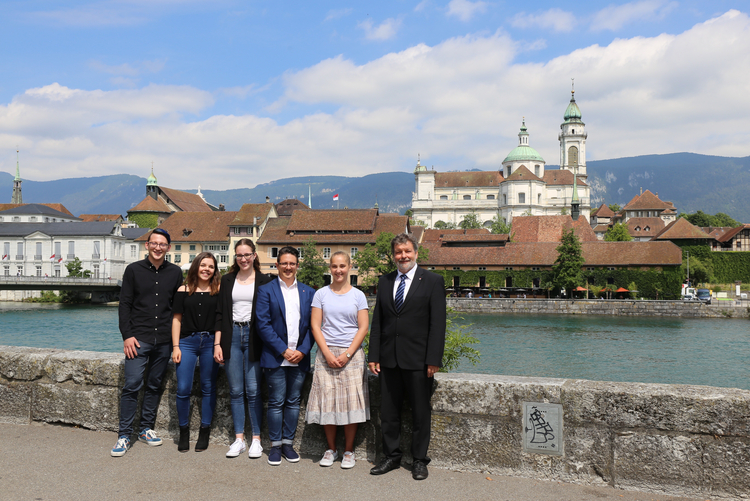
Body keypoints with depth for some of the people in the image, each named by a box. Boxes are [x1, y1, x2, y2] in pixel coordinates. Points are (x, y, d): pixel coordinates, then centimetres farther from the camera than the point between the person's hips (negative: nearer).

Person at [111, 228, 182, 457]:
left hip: (164, 340, 3)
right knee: (132, 385, -8)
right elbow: (125, 305, 1)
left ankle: (147, 429, 22)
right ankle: (124, 435, 0)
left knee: (155, 386, 9)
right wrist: (127, 335, -7)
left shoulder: (175, 273, 8)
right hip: (139, 339, -2)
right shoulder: (134, 270, 3)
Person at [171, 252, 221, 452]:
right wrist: (175, 347, 0)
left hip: (210, 342, 0)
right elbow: (177, 319, 6)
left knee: (208, 388, 6)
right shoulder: (184, 291, 6)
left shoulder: (219, 291, 3)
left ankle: (204, 432, 18)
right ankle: (184, 431, 14)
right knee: (183, 389, -3)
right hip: (187, 341, 0)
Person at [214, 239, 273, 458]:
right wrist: (217, 344, 3)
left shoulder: (264, 281, 3)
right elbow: (220, 314, 10)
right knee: (235, 391, 5)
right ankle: (239, 439, 12)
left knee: (253, 391, -3)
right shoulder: (227, 280, 11)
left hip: (253, 336, -3)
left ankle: (256, 440, 6)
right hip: (232, 335, 3)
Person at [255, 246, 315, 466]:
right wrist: (283, 350, -12)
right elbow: (263, 324, -6)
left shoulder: (308, 292, 10)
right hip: (275, 357, -3)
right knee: (276, 402, 2)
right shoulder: (266, 290, 1)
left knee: (293, 402, 9)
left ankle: (288, 443, 19)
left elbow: (312, 325, 7)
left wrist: (303, 350, -7)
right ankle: (275, 445, 13)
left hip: (300, 358, 3)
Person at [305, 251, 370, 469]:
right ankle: (331, 449, 13)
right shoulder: (321, 294, 7)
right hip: (326, 353, 1)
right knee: (327, 401, -1)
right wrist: (328, 353, -8)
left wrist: (347, 354, -9)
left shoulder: (358, 295, 5)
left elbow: (363, 327, 1)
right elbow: (315, 326, 2)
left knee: (351, 401, -4)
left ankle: (348, 451, 8)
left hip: (351, 354, -1)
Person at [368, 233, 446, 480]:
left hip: (418, 360, -4)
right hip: (389, 359, 4)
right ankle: (391, 457, 26)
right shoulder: (385, 282, 10)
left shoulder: (432, 281, -2)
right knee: (388, 413, 11)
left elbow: (438, 323, -7)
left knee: (420, 413, 7)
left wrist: (433, 359, -13)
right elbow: (377, 322, 10)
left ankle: (419, 460, 20)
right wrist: (374, 356, 4)